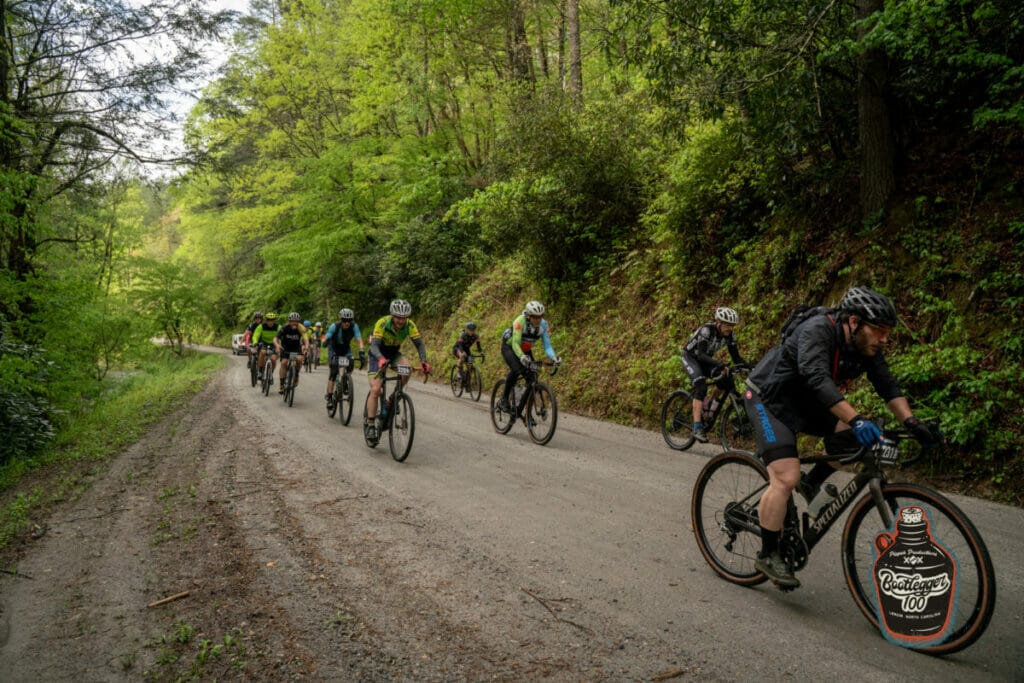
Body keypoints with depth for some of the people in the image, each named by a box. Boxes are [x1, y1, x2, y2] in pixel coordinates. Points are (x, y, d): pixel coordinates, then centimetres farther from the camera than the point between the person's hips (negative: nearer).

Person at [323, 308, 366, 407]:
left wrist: (362, 352, -46)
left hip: (346, 348, 2)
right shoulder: (334, 326, -28)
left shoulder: (354, 326, -24)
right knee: (334, 372, -16)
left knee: (350, 365, -22)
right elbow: (326, 339, -33)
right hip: (334, 348, -2)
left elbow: (360, 340, -31)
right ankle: (329, 396, -10)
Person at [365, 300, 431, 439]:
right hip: (378, 354, -3)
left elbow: (419, 344, -20)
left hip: (394, 353, 3)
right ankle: (370, 424, -5)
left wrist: (423, 361, -39)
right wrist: (381, 359, -59)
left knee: (406, 369, -29)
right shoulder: (382, 323, -30)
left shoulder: (409, 325, -21)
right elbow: (374, 345, -38)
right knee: (375, 390, -16)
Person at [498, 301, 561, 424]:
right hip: (509, 347, -5)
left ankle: (519, 410, 5)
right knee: (516, 369, -34)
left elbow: (547, 345, -20)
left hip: (525, 350, 5)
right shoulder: (520, 321, -32)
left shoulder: (543, 325, -19)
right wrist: (521, 357, -55)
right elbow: (515, 343, -36)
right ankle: (504, 399, -15)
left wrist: (554, 357, -40)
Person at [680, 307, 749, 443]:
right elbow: (701, 354, -40)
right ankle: (697, 428, -31)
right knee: (701, 387, -27)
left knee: (725, 379, -18)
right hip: (690, 357, -6)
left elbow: (736, 357, -9)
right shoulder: (706, 330, -31)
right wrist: (720, 364, -54)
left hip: (705, 359, 6)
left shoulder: (730, 335, -13)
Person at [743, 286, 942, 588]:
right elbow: (818, 379, -42)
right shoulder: (817, 331, -29)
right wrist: (856, 419, -52)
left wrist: (912, 423, -20)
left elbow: (888, 386, -6)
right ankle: (768, 555, -5)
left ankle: (813, 483, 10)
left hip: (805, 401, 8)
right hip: (769, 399, -8)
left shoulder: (866, 347, -6)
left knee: (857, 435, -12)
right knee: (786, 478, -18)